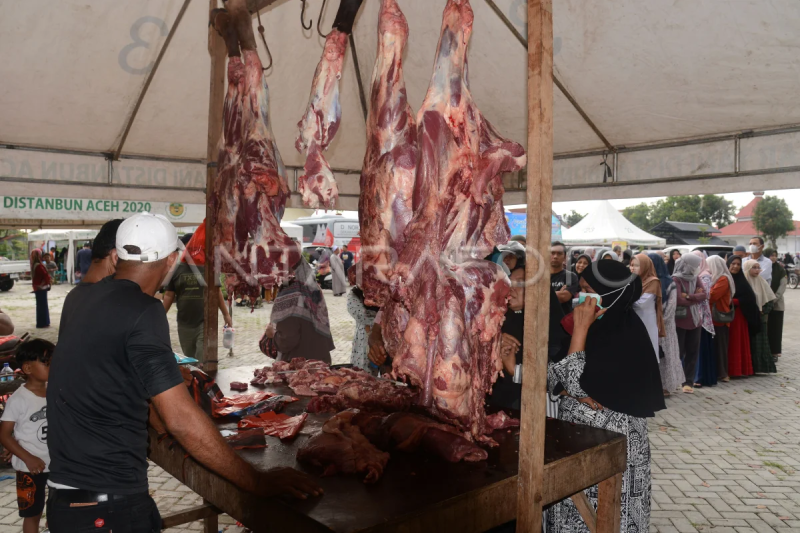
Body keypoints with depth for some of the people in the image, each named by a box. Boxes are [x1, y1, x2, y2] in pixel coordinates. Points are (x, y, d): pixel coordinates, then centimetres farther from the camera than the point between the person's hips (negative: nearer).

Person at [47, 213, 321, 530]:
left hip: (65, 497, 8)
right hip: (109, 507, -8)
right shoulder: (142, 312, -20)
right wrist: (258, 483, -19)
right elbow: (181, 419, -24)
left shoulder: (81, 298, 4)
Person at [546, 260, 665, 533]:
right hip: (579, 434, 7)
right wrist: (583, 393, -15)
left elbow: (577, 382, -23)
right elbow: (555, 375, 4)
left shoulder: (626, 333, -20)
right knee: (577, 510, 15)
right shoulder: (597, 324, 4)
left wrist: (581, 328, -22)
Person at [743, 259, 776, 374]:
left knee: (760, 342, 3)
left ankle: (762, 366, 9)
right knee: (750, 342, 1)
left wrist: (763, 312, -4)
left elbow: (771, 300, 7)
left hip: (760, 318, 3)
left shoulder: (761, 282, 5)